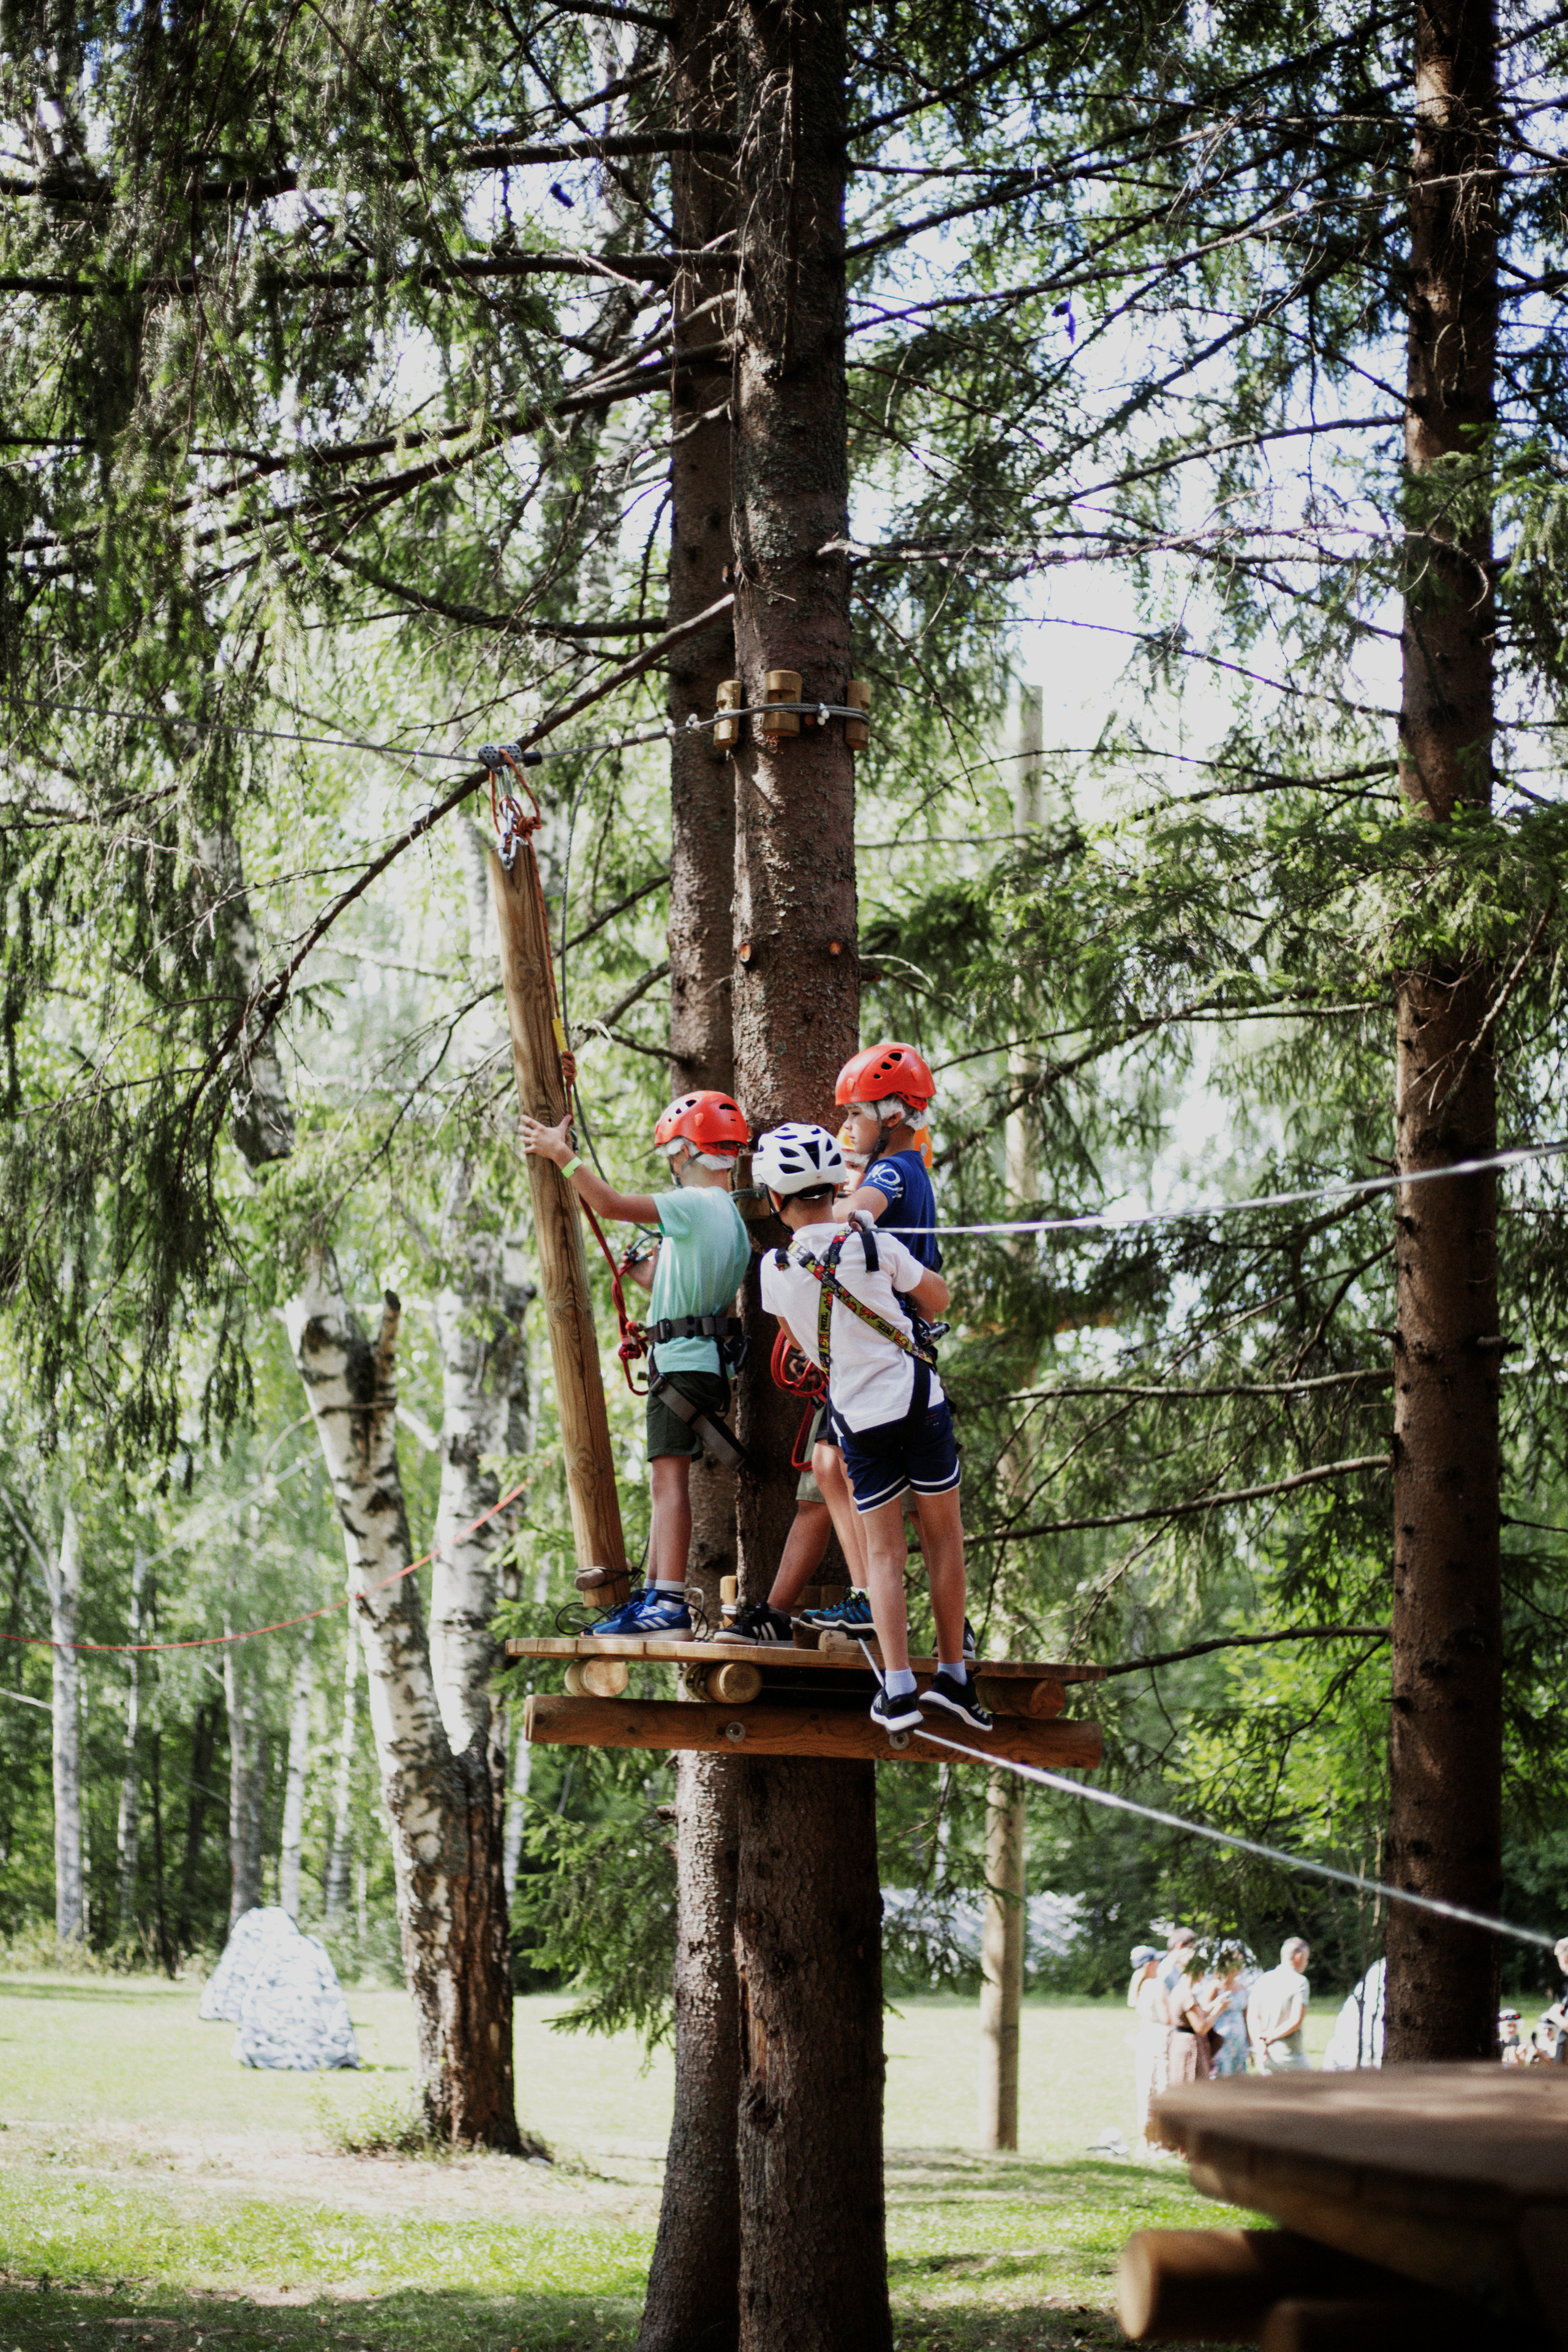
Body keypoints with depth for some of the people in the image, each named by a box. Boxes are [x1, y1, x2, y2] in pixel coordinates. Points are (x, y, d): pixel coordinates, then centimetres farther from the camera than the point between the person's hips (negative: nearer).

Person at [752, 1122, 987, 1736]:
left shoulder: (774, 1269, -4)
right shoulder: (875, 1246, -11)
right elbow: (937, 1298, 5)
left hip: (856, 1417, 2)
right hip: (917, 1400, -2)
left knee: (883, 1551, 6)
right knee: (943, 1535, 10)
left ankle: (897, 1687, -5)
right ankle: (953, 1676, 9)